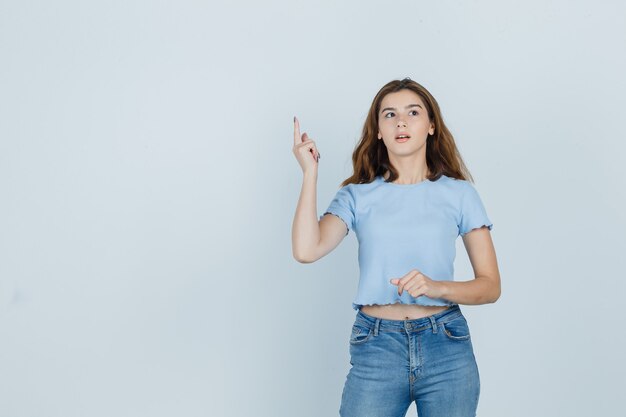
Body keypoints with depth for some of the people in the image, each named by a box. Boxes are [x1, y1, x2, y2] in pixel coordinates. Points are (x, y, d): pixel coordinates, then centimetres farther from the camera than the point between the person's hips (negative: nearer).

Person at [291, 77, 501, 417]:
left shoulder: (459, 193, 5)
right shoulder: (357, 195, 6)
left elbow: (490, 286, 3)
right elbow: (306, 250, -12)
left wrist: (436, 287, -15)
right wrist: (309, 173, -7)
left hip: (446, 345, 1)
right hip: (375, 349, 0)